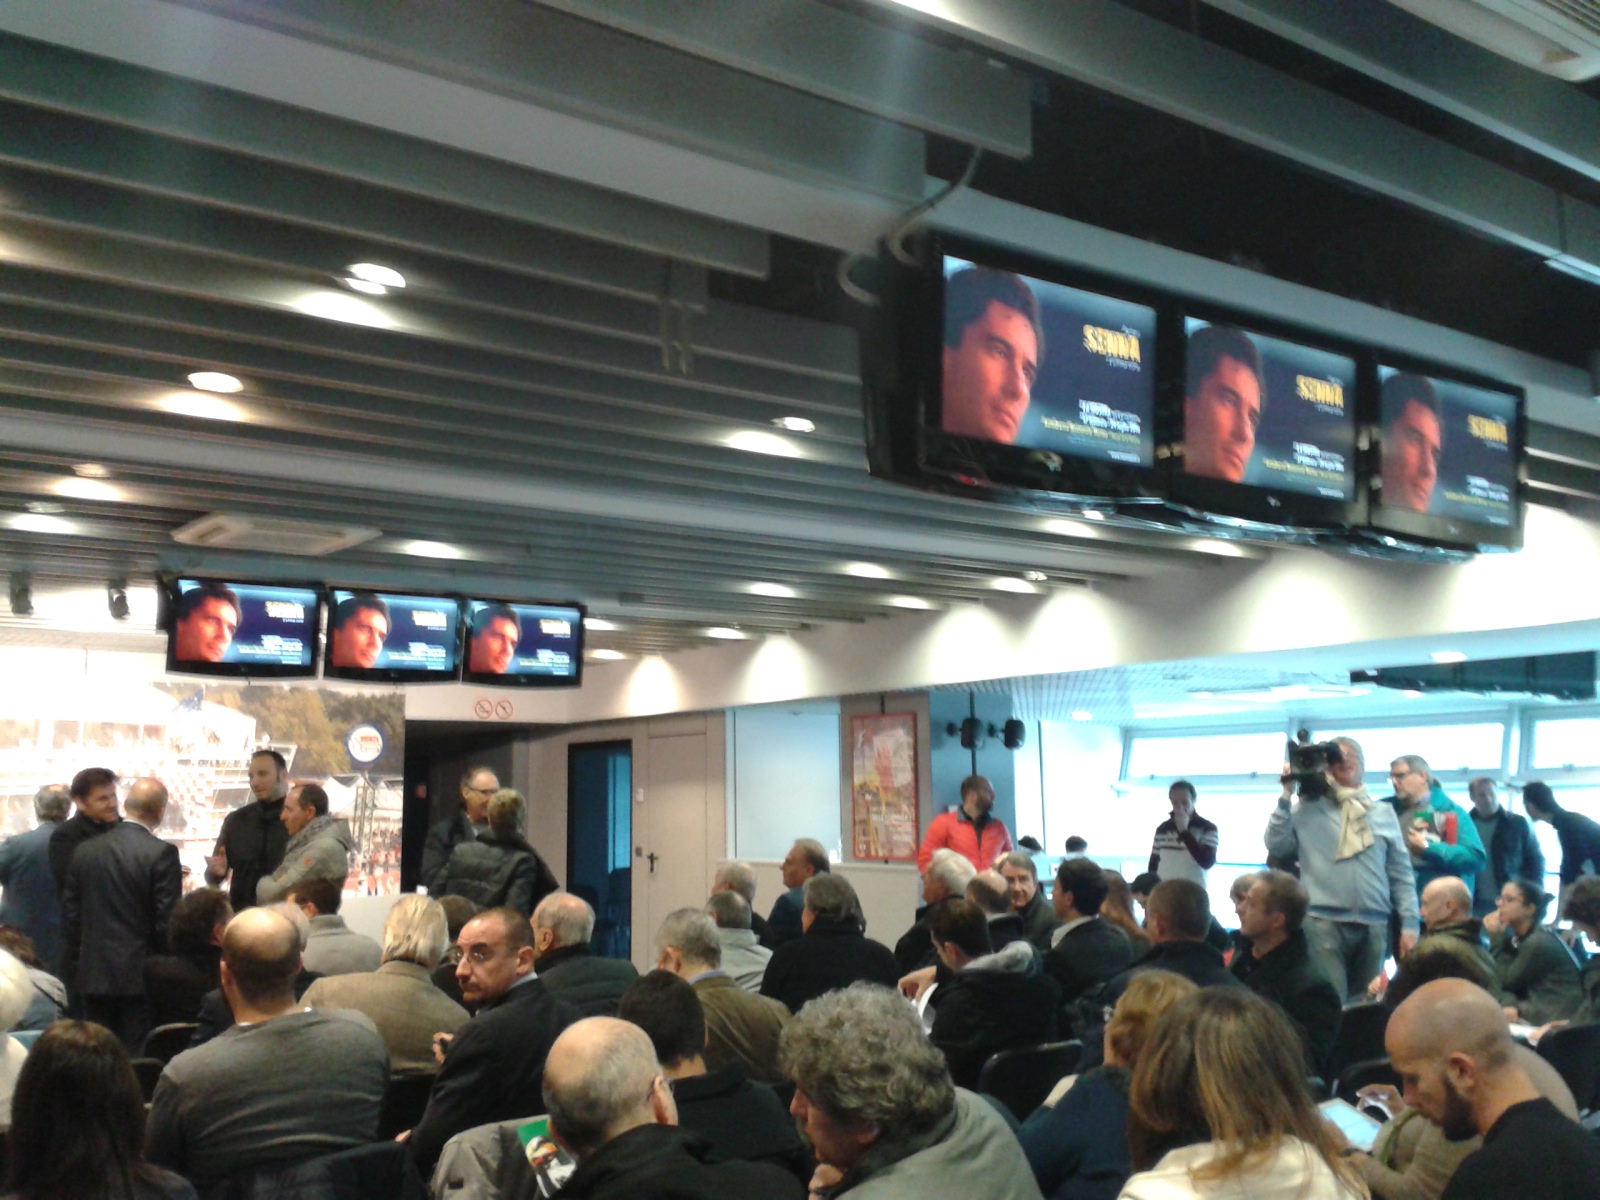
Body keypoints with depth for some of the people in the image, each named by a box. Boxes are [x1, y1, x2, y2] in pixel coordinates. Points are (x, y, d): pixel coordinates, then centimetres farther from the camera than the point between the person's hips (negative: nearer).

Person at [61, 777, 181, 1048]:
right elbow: (167, 921, -12)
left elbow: (69, 915, 8)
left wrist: (73, 969, 16)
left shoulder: (85, 851, 4)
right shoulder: (161, 853, -12)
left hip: (93, 975, 5)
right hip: (139, 975, -5)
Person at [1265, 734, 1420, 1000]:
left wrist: (1409, 923, 6)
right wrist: (1286, 796, -5)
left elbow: (1401, 873, 13)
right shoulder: (1309, 809, 7)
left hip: (1374, 926, 3)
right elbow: (1277, 847, -2)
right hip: (1323, 922, -3)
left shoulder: (1383, 813, 14)